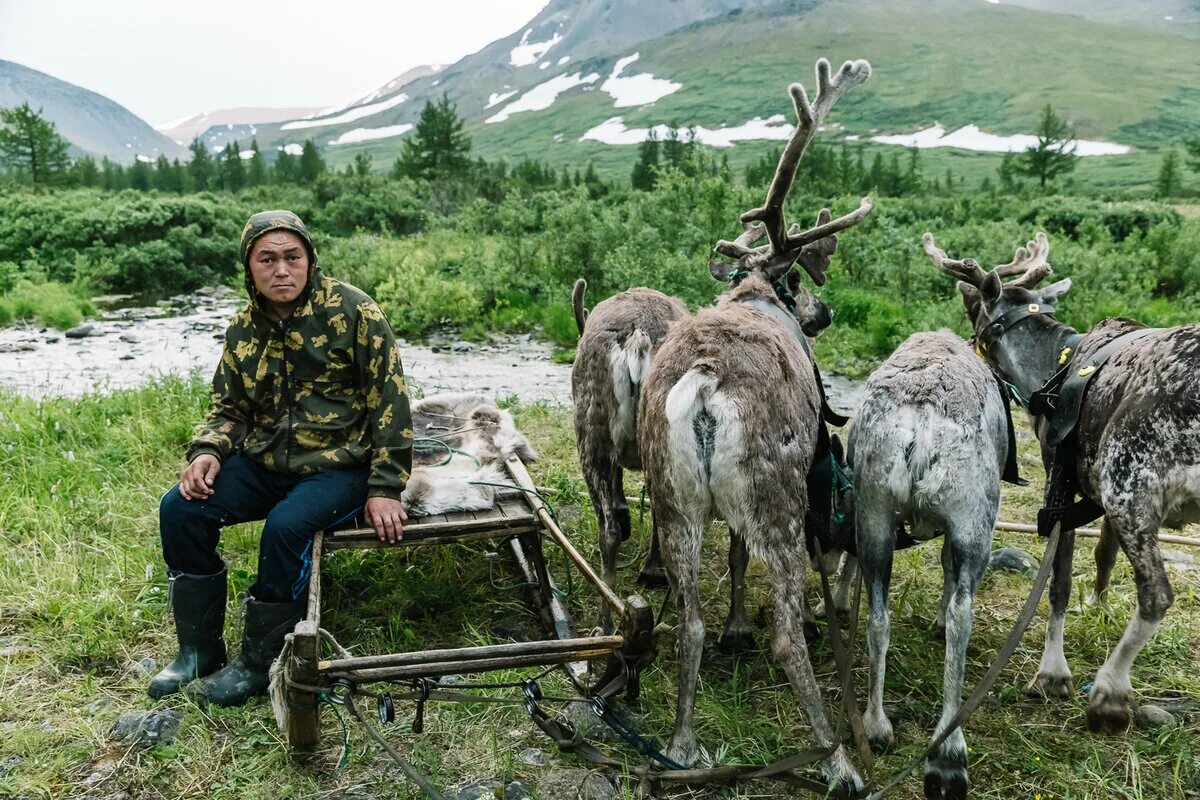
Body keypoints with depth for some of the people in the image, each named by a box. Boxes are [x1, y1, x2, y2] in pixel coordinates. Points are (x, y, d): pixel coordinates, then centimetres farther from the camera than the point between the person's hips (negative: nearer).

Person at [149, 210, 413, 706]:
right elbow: (229, 407, 16)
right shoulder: (244, 330, 5)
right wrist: (208, 450, -7)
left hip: (339, 465, -5)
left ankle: (260, 662, -9)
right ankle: (199, 649, 5)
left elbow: (390, 401, -12)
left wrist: (385, 489, -15)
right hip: (264, 461, 6)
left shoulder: (351, 311, -11)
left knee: (285, 527, -31)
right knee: (179, 509, -12)